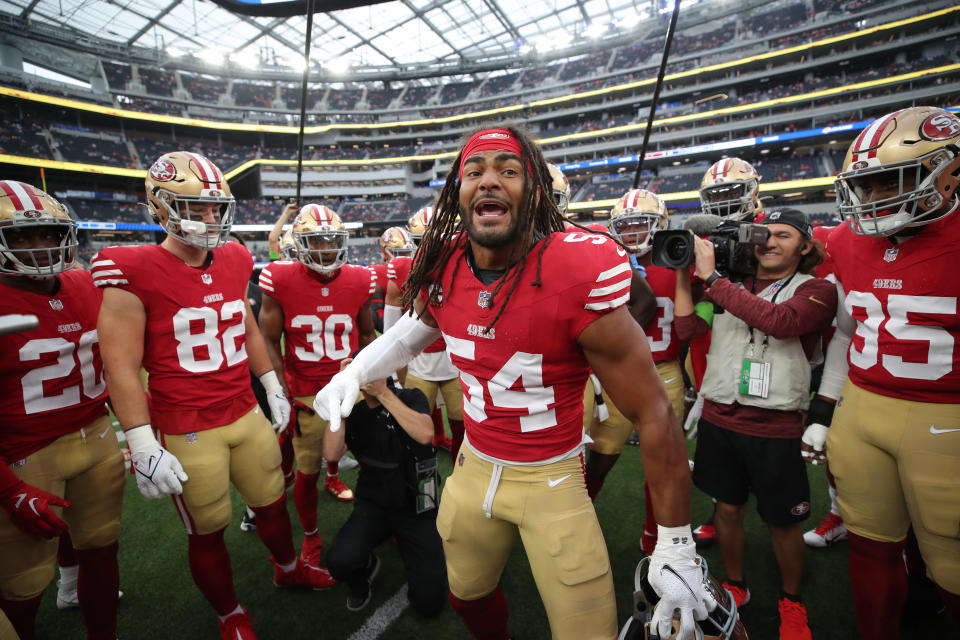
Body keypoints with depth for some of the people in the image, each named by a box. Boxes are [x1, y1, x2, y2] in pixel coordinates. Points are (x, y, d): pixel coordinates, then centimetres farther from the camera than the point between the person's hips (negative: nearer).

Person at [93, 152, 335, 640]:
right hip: (187, 432, -5)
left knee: (272, 503, 21)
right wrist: (144, 447, -16)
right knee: (208, 533, 14)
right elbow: (121, 366, -15)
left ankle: (288, 569, 49)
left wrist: (272, 389, 17)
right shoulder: (134, 274, -15)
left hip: (247, 415, 5)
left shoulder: (234, 263, 3)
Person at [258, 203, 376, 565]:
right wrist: (282, 393, -7)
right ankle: (311, 538, 30)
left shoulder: (358, 281, -3)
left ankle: (333, 477, 59)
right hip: (306, 393, -2)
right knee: (307, 470, 5)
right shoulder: (281, 281, -11)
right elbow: (269, 341, -3)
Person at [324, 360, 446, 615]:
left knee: (429, 602, -8)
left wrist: (384, 394, -25)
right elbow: (331, 453, -17)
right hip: (373, 505, 2)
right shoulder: (353, 413, 0)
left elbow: (425, 434, -28)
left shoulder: (412, 398, -7)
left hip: (416, 509, -1)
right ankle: (366, 565, 10)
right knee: (340, 562, -27)